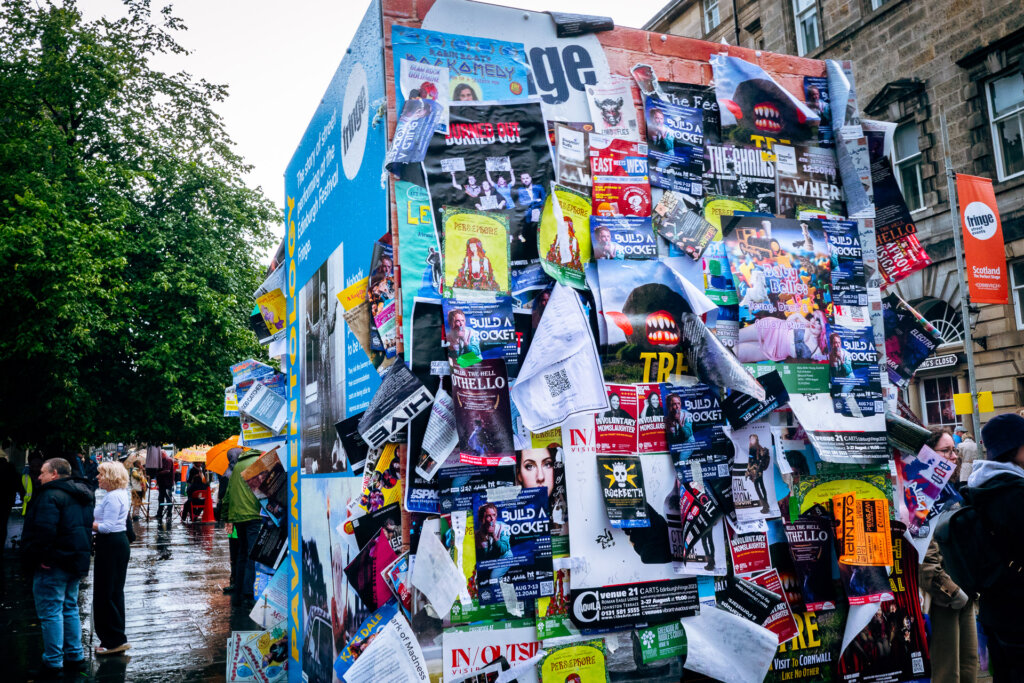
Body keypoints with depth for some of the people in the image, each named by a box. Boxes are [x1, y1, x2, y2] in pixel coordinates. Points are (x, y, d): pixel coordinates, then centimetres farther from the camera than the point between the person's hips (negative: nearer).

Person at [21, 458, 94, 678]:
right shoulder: (80, 495, 13)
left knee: (50, 612, -1)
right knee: (70, 608, 18)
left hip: (54, 563, -9)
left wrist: (39, 556, -17)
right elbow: (86, 526, 20)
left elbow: (44, 530, -28)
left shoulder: (51, 495, -17)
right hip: (77, 561, 9)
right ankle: (75, 656, 25)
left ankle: (53, 663, 5)